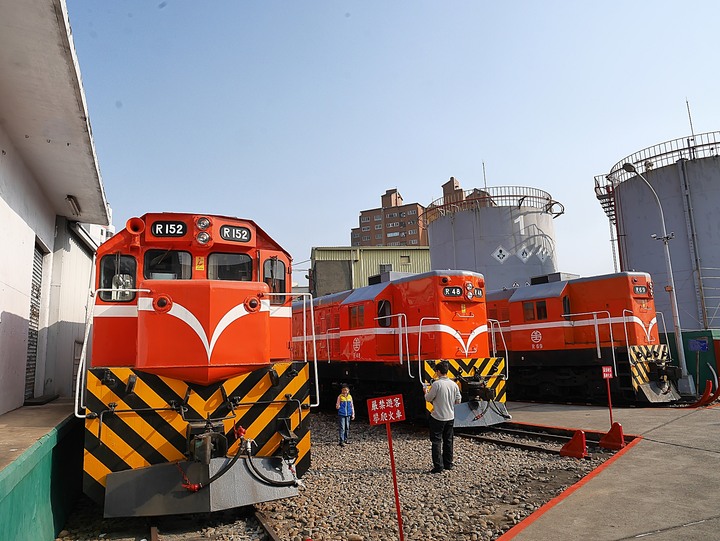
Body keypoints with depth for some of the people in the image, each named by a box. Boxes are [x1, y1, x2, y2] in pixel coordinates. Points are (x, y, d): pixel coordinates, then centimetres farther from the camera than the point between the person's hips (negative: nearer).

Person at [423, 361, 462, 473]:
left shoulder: (437, 384, -18)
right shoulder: (454, 384, 0)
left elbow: (428, 398, -8)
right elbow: (458, 400, 7)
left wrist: (426, 392, 13)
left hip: (438, 417, -6)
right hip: (450, 417, 6)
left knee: (436, 441, 2)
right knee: (448, 440, 16)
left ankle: (438, 466, 1)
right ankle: (448, 464, 25)